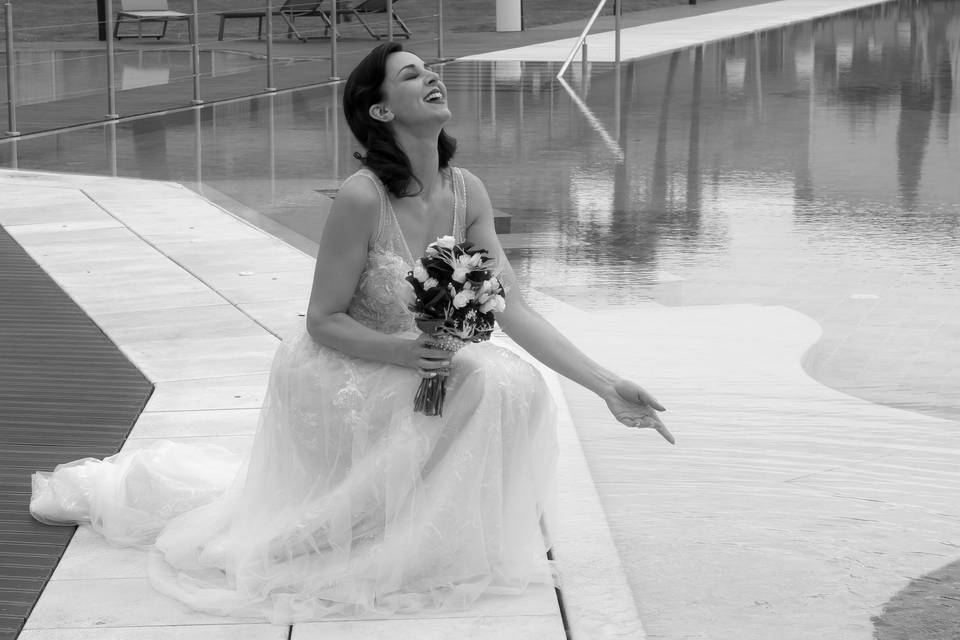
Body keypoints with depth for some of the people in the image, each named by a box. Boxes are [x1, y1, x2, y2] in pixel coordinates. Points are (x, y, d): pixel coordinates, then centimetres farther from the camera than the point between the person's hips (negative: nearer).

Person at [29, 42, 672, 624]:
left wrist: (607, 384, -15)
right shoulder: (363, 198, -25)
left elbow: (515, 310, -9)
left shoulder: (467, 192, -7)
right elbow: (324, 322, -18)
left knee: (514, 382, -8)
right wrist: (403, 351, -34)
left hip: (418, 373, 7)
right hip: (337, 379, -7)